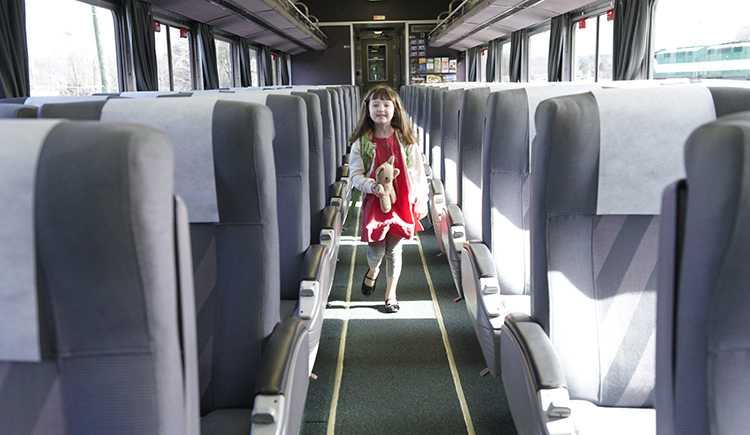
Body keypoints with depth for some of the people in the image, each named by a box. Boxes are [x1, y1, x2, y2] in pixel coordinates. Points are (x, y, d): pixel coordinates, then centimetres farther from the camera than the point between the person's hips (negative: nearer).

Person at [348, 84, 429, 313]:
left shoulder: (406, 140, -1)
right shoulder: (361, 142, -4)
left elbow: (418, 173, 4)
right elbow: (355, 174, -2)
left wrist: (420, 202, 4)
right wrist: (372, 186, -21)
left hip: (401, 202, 1)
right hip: (374, 202, -1)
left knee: (394, 250, 6)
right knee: (376, 248, 0)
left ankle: (391, 293, 24)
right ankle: (373, 270, 37)